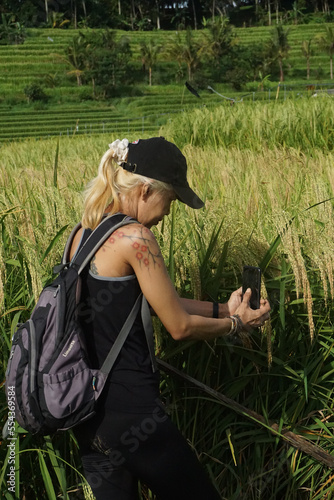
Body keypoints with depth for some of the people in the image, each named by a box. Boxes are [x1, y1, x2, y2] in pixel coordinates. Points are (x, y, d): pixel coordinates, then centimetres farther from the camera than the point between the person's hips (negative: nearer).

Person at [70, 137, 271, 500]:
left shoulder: (83, 234, 9)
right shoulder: (134, 237, -17)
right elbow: (180, 327, -9)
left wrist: (222, 309, 16)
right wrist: (236, 323, 7)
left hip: (83, 403, 9)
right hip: (127, 407, -9)